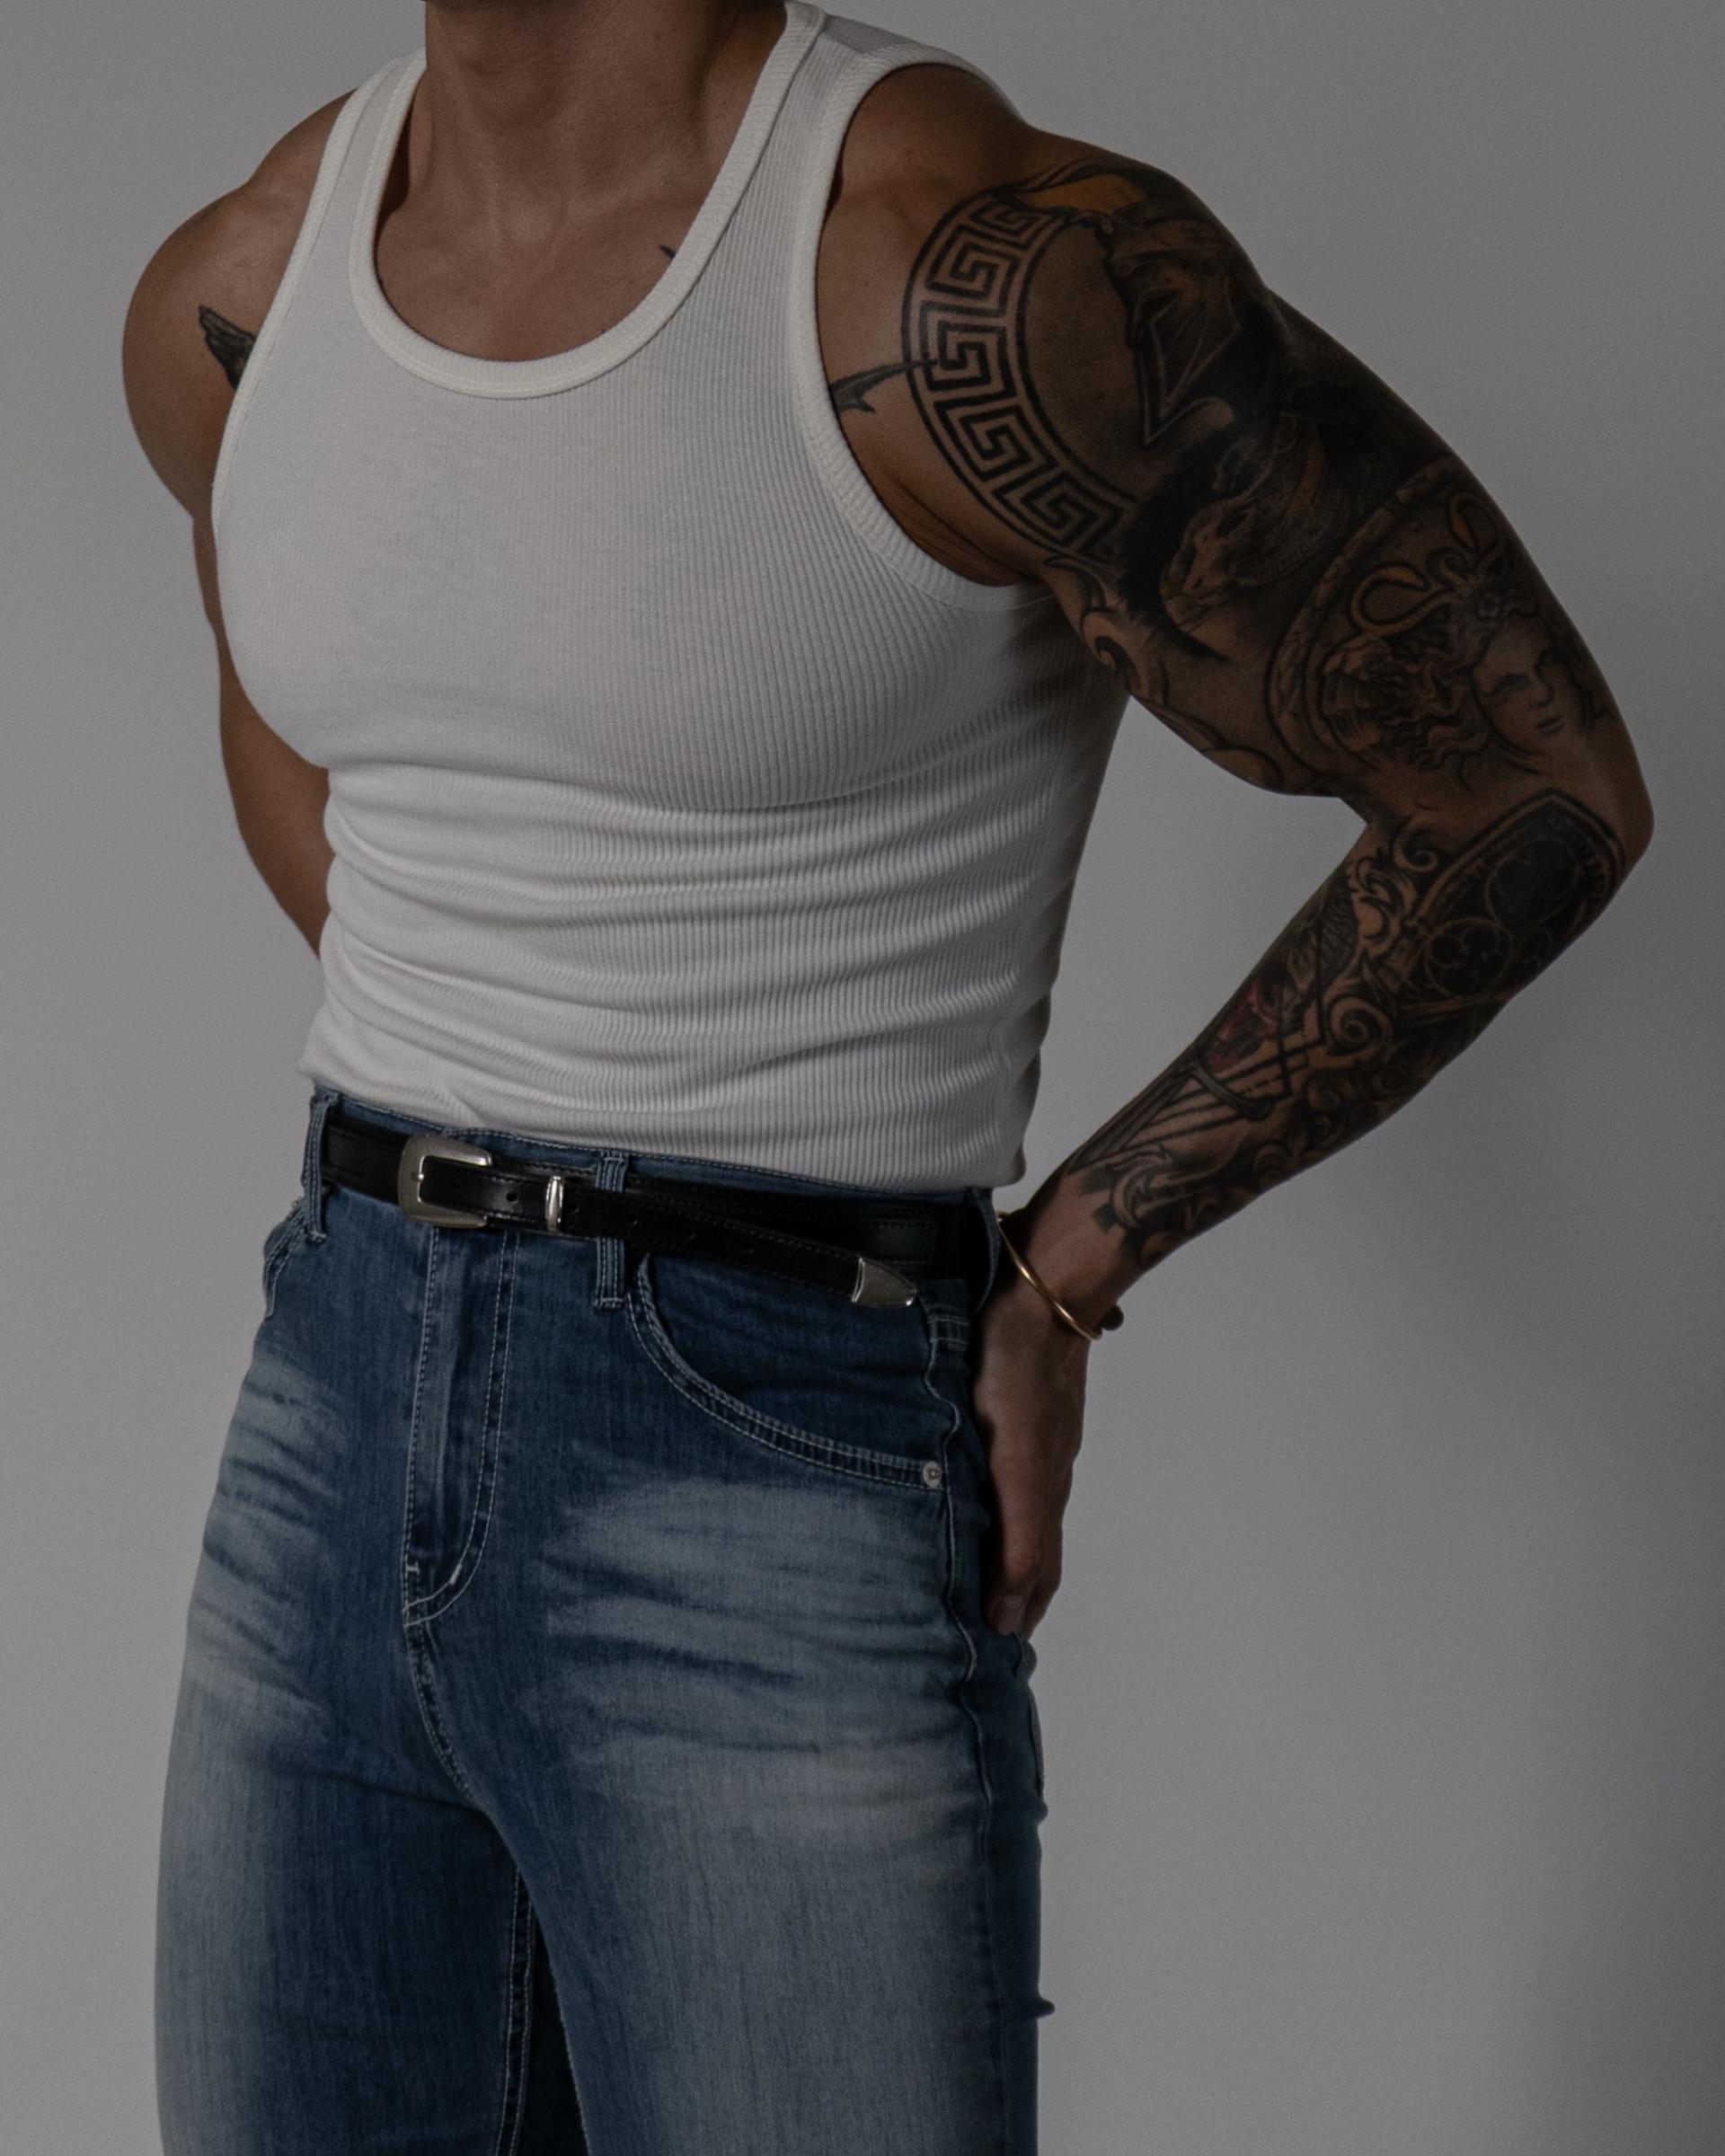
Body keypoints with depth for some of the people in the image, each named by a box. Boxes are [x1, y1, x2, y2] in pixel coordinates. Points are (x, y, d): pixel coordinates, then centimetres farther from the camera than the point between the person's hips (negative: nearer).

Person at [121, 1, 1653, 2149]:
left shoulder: (989, 269, -16)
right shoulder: (231, 299, 5)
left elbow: (1538, 788, -9)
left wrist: (1059, 1280, -5)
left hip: (786, 1507, -6)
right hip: (333, 1438, 6)